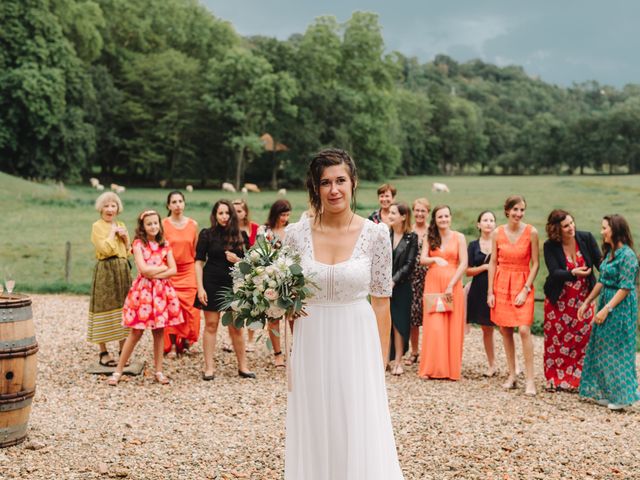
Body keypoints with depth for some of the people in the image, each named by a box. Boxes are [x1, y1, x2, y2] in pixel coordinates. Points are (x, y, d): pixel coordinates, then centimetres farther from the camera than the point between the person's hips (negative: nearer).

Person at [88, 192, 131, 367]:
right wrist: (112, 232, -7)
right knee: (104, 309, -4)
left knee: (123, 308, 6)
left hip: (123, 270, 6)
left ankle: (123, 351, 13)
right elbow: (105, 249, -17)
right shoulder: (97, 226, -4)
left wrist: (125, 238, 0)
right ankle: (103, 353, 2)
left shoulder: (121, 225, 15)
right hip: (105, 270, -6)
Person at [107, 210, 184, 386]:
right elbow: (143, 269, -14)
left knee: (159, 331, 6)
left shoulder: (165, 245, 9)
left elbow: (173, 270, 1)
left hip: (162, 290, 4)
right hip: (143, 290, -4)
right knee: (136, 331, -3)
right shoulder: (138, 244, -3)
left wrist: (155, 273, -12)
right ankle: (118, 370, 6)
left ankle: (159, 371, 13)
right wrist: (163, 267, -5)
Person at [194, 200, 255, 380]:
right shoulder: (207, 234, -1)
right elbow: (199, 262, -2)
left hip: (233, 284, 2)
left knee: (236, 326, 5)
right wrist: (200, 288, -9)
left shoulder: (240, 236, 6)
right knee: (211, 324, 2)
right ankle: (209, 367, 8)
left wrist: (237, 260, -11)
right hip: (212, 284, -2)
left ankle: (243, 366, 14)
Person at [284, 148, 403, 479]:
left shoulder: (376, 234, -6)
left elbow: (381, 302, -1)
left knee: (361, 437, 2)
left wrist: (381, 361, -1)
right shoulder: (296, 233, -2)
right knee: (314, 436, 10)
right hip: (312, 346, 2)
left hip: (357, 344, -1)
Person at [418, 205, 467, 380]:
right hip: (433, 284, 1)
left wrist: (451, 285, -10)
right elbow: (422, 259, 0)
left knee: (452, 326, -1)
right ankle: (432, 367, 1)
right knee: (433, 326, -5)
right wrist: (435, 259, -21)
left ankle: (452, 368, 8)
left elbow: (463, 264, -3)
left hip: (453, 284, -1)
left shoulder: (458, 237, 3)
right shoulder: (430, 238, 10)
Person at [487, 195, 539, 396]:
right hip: (501, 284, 3)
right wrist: (490, 291, 2)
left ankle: (530, 379, -7)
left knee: (524, 329, -14)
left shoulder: (531, 232, -6)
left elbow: (535, 264, -3)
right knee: (505, 330, 7)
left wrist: (526, 289, -10)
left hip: (522, 284, -3)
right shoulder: (497, 233, 0)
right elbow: (493, 263, 5)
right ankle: (512, 375, 18)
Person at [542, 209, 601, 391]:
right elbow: (554, 272, -19)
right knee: (557, 339, 5)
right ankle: (556, 379, 18)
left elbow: (600, 262, -11)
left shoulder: (586, 238, -8)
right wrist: (573, 273, -37)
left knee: (583, 339, 1)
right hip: (559, 299, -1)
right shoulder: (550, 247, -12)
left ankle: (577, 379, 12)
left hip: (583, 298, 1)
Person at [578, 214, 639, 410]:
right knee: (603, 349, 12)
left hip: (621, 307, -9)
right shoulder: (610, 252, 10)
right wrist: (587, 303, 15)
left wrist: (606, 310, -21)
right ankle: (607, 392, 22)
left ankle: (622, 396, 13)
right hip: (606, 303, 9)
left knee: (617, 350, 0)